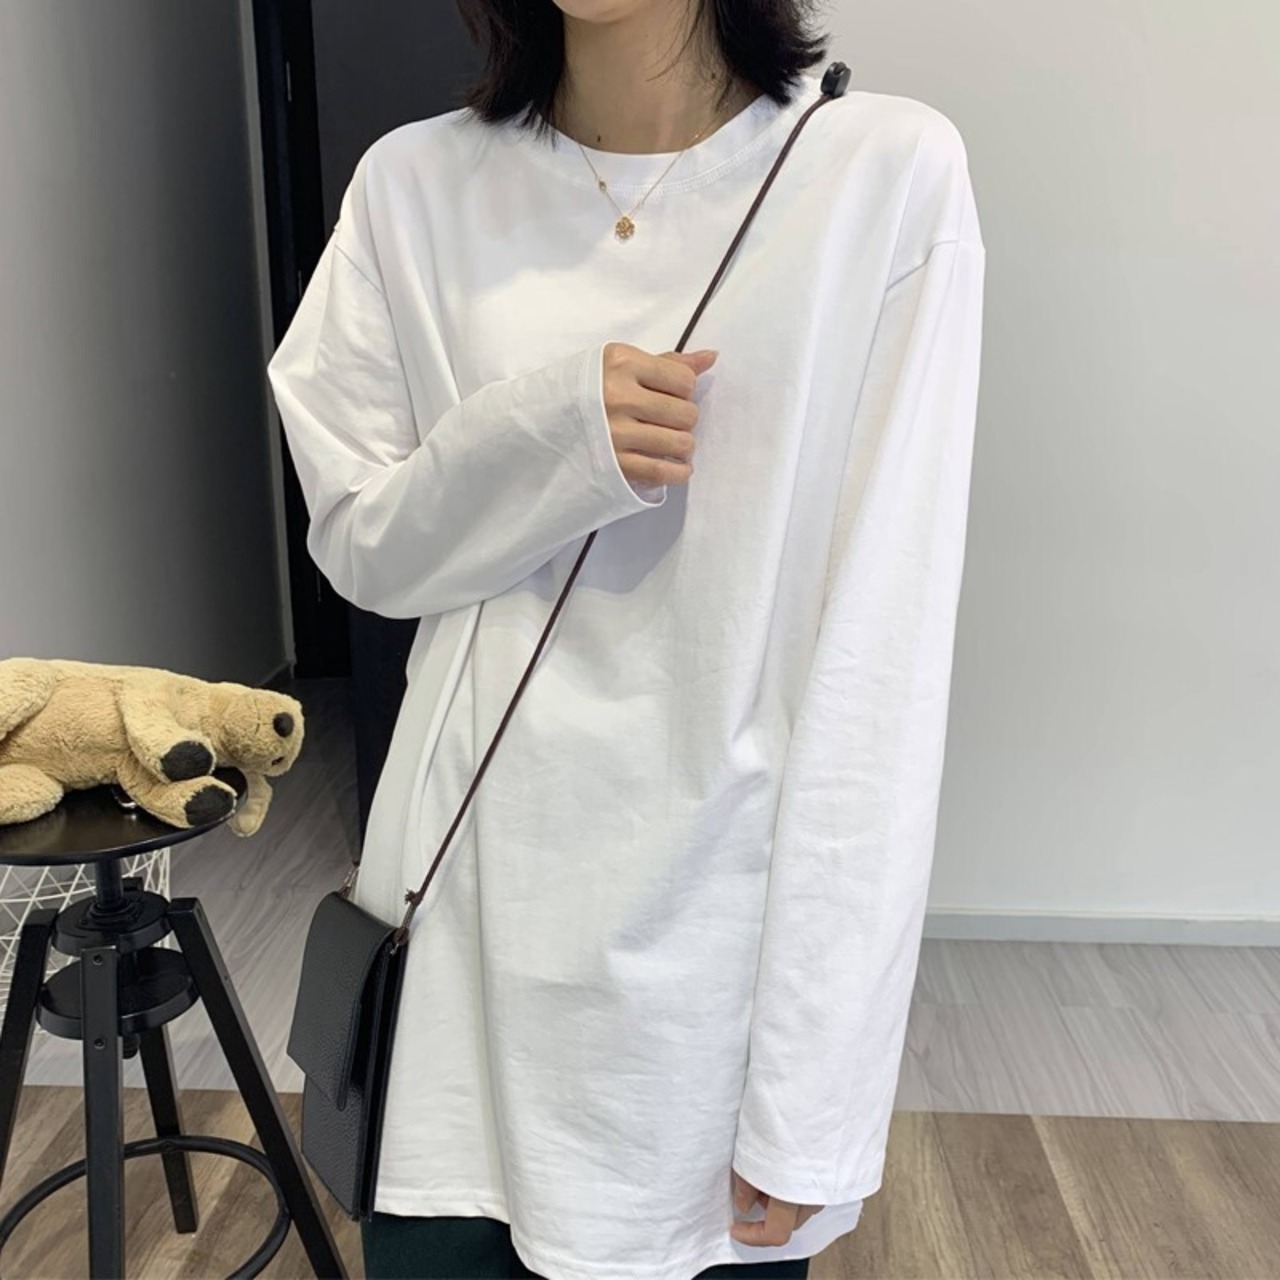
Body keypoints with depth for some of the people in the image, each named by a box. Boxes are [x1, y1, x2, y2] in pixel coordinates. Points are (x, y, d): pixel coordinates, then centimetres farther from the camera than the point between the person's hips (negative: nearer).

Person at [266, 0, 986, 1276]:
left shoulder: (890, 173, -9)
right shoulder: (415, 184, 2)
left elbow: (881, 656, -11)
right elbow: (359, 545, 6)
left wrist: (813, 1096, -10)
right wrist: (550, 433, -16)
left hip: (724, 928, -1)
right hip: (473, 901, 3)